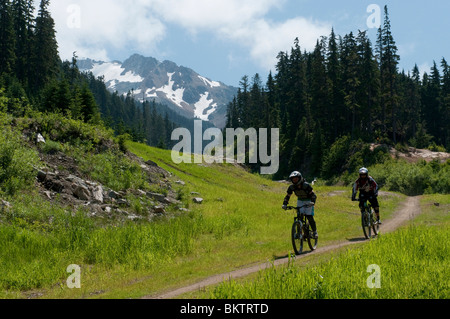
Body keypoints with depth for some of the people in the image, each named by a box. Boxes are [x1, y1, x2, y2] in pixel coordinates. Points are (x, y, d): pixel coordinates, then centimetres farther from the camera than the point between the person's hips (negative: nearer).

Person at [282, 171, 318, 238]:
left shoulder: (306, 185, -27)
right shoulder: (291, 187, -14)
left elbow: (313, 195, -26)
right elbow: (288, 196, -5)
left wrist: (312, 202, -43)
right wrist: (284, 204, -21)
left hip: (308, 201, -4)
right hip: (300, 201, 4)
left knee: (309, 216, -15)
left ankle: (315, 231, 2)